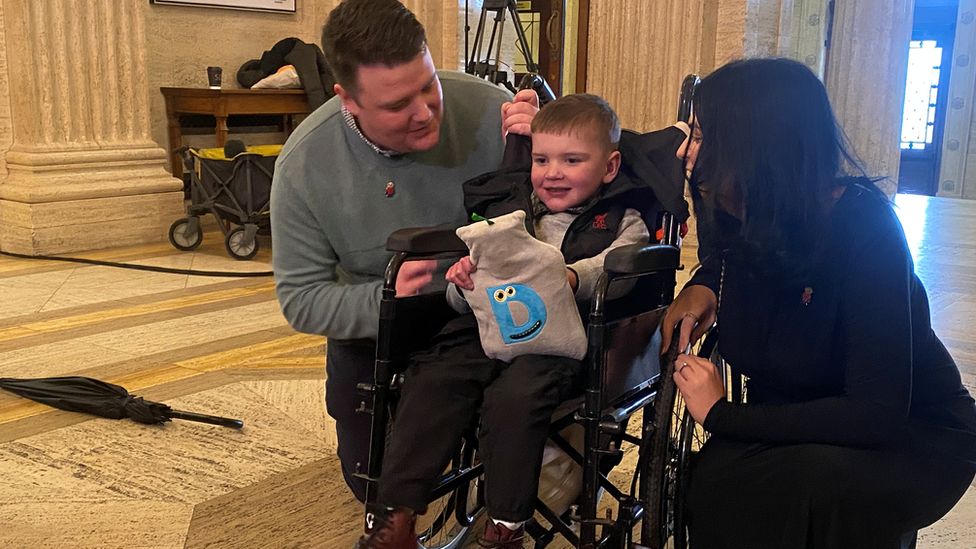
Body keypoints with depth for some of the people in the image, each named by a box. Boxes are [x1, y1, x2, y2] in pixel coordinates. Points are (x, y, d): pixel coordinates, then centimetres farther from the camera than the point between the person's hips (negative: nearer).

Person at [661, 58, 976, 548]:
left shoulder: (864, 228, -25)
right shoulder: (741, 216, -6)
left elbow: (876, 416, -32)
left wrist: (720, 414, -23)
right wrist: (702, 285, -2)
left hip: (911, 437, -5)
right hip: (796, 428, 5)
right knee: (713, 474, -29)